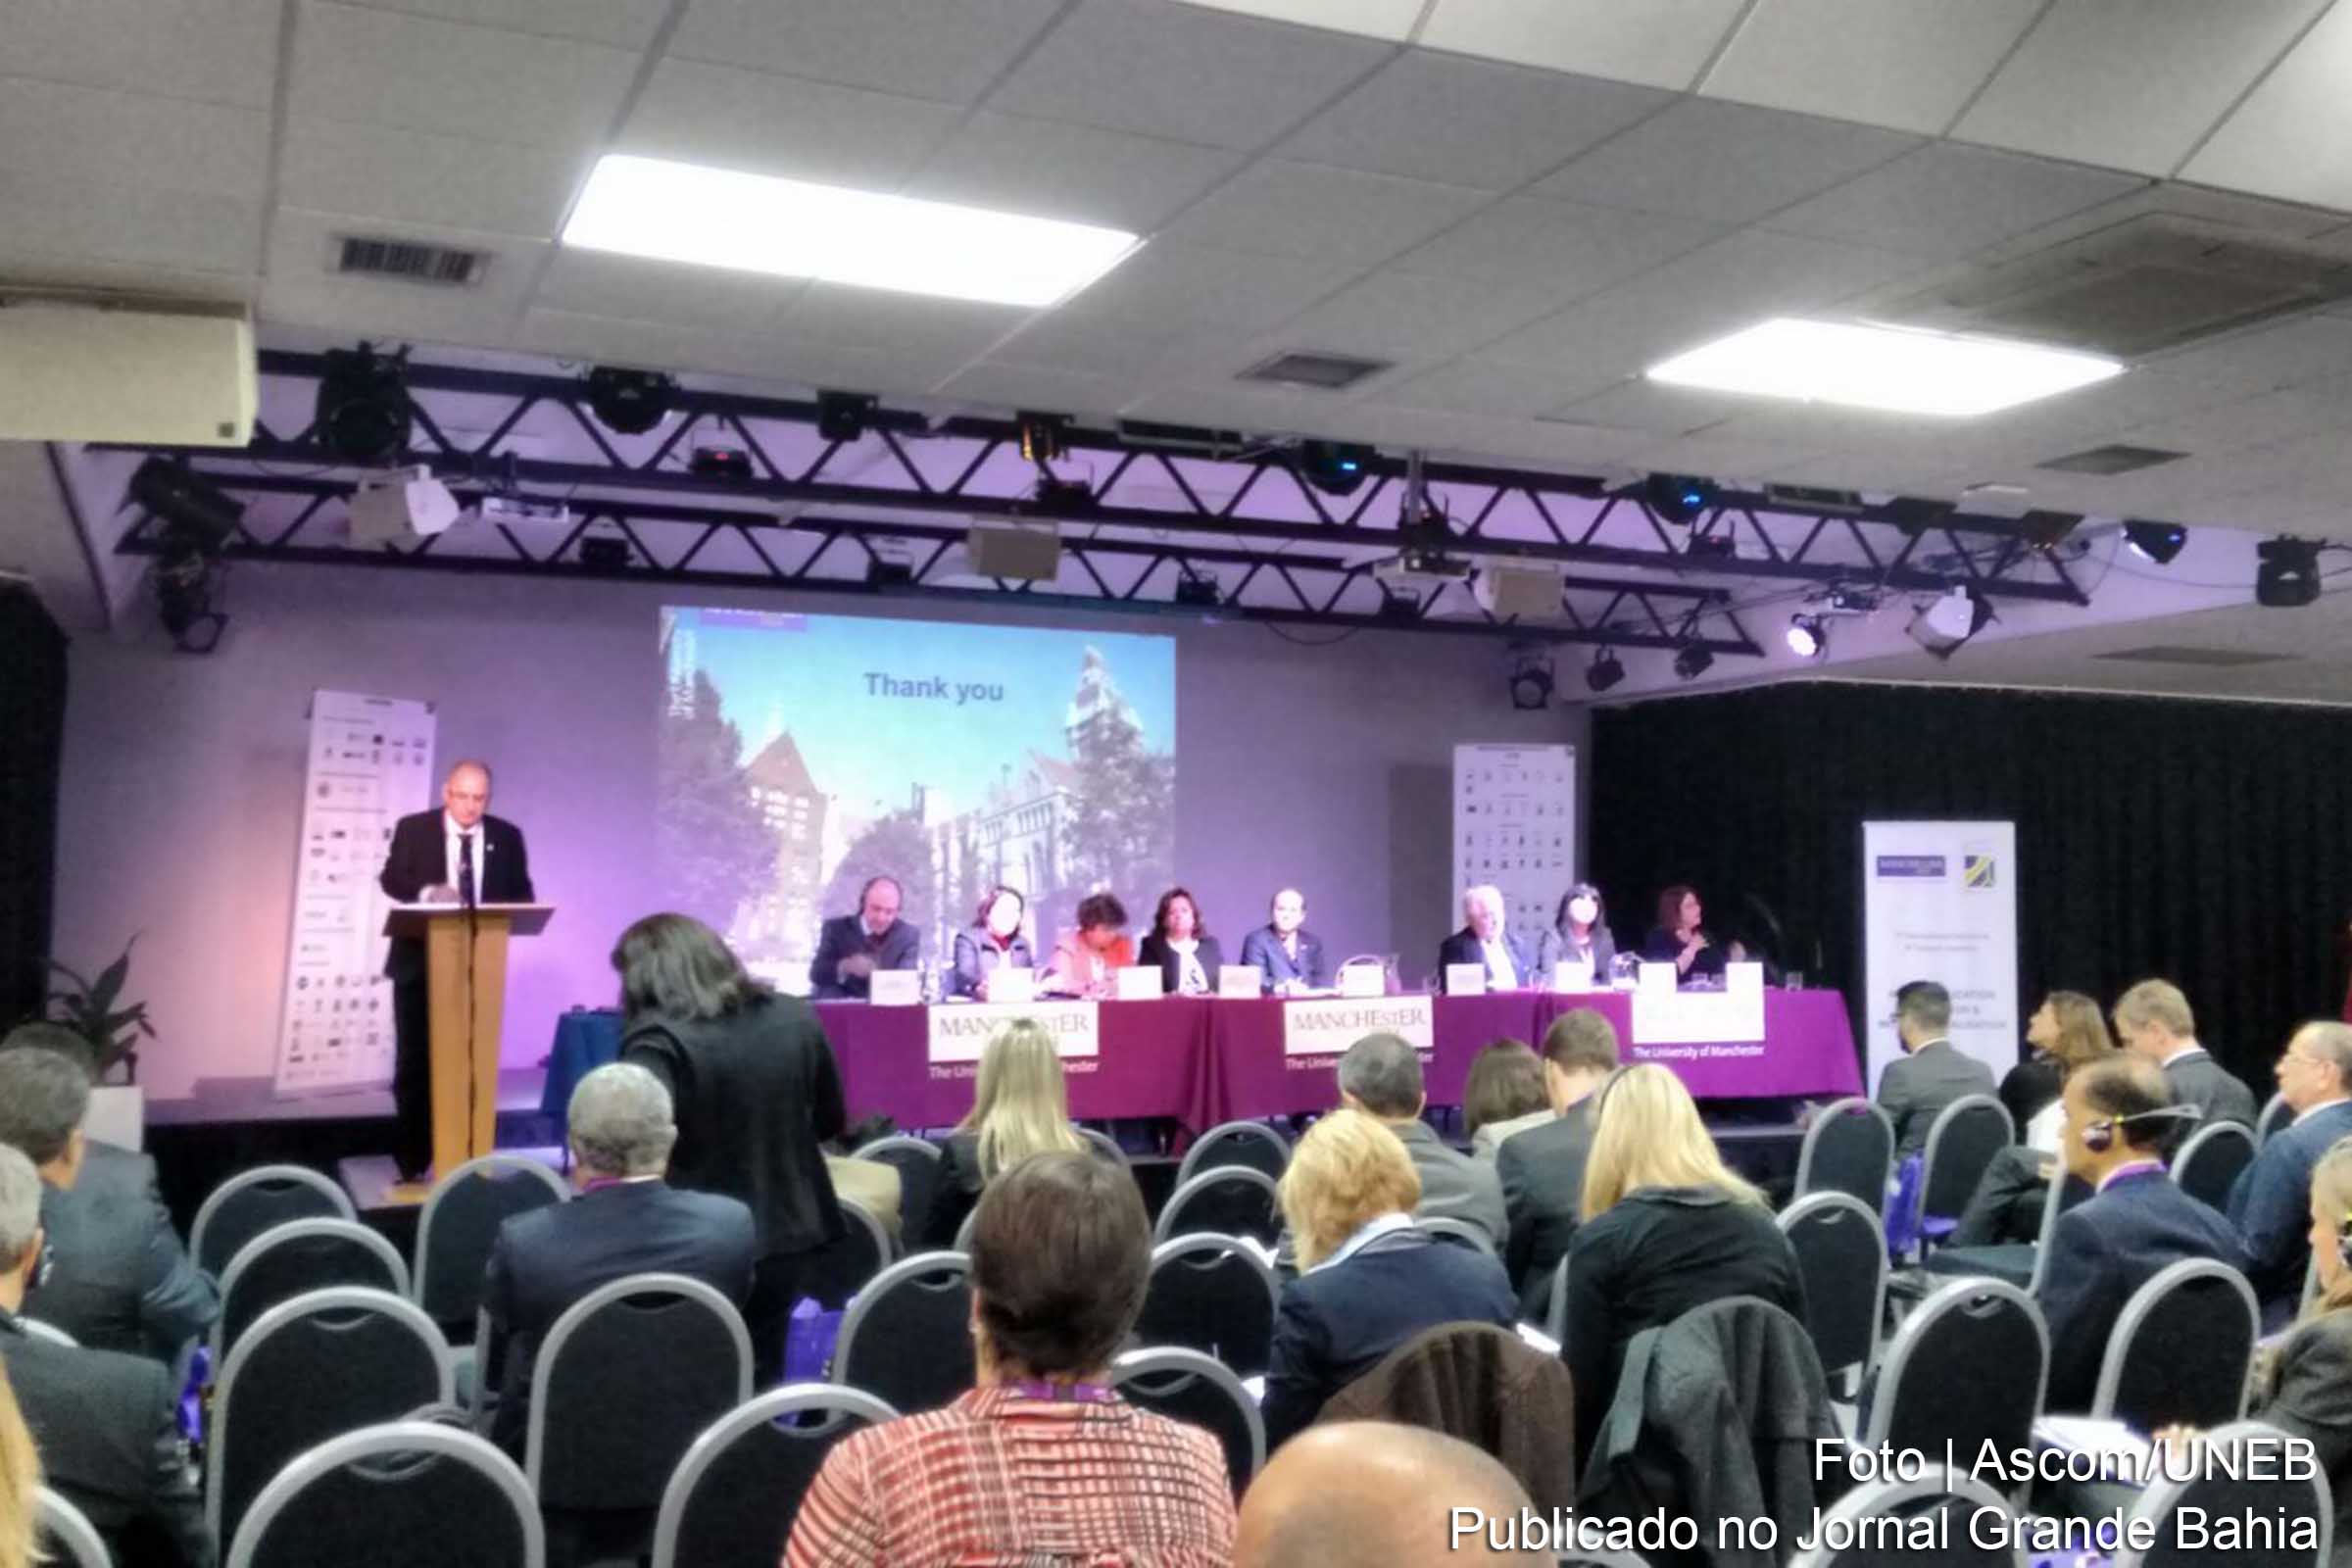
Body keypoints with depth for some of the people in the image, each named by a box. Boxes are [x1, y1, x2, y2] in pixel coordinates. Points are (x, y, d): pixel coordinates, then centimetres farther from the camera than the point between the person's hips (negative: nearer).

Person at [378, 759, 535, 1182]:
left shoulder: (507, 837, 5)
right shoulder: (413, 829, 0)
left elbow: (522, 895, 5)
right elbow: (391, 878, -8)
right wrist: (426, 893, -28)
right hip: (420, 961, -1)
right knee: (415, 1059, 4)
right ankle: (411, 1157, 14)